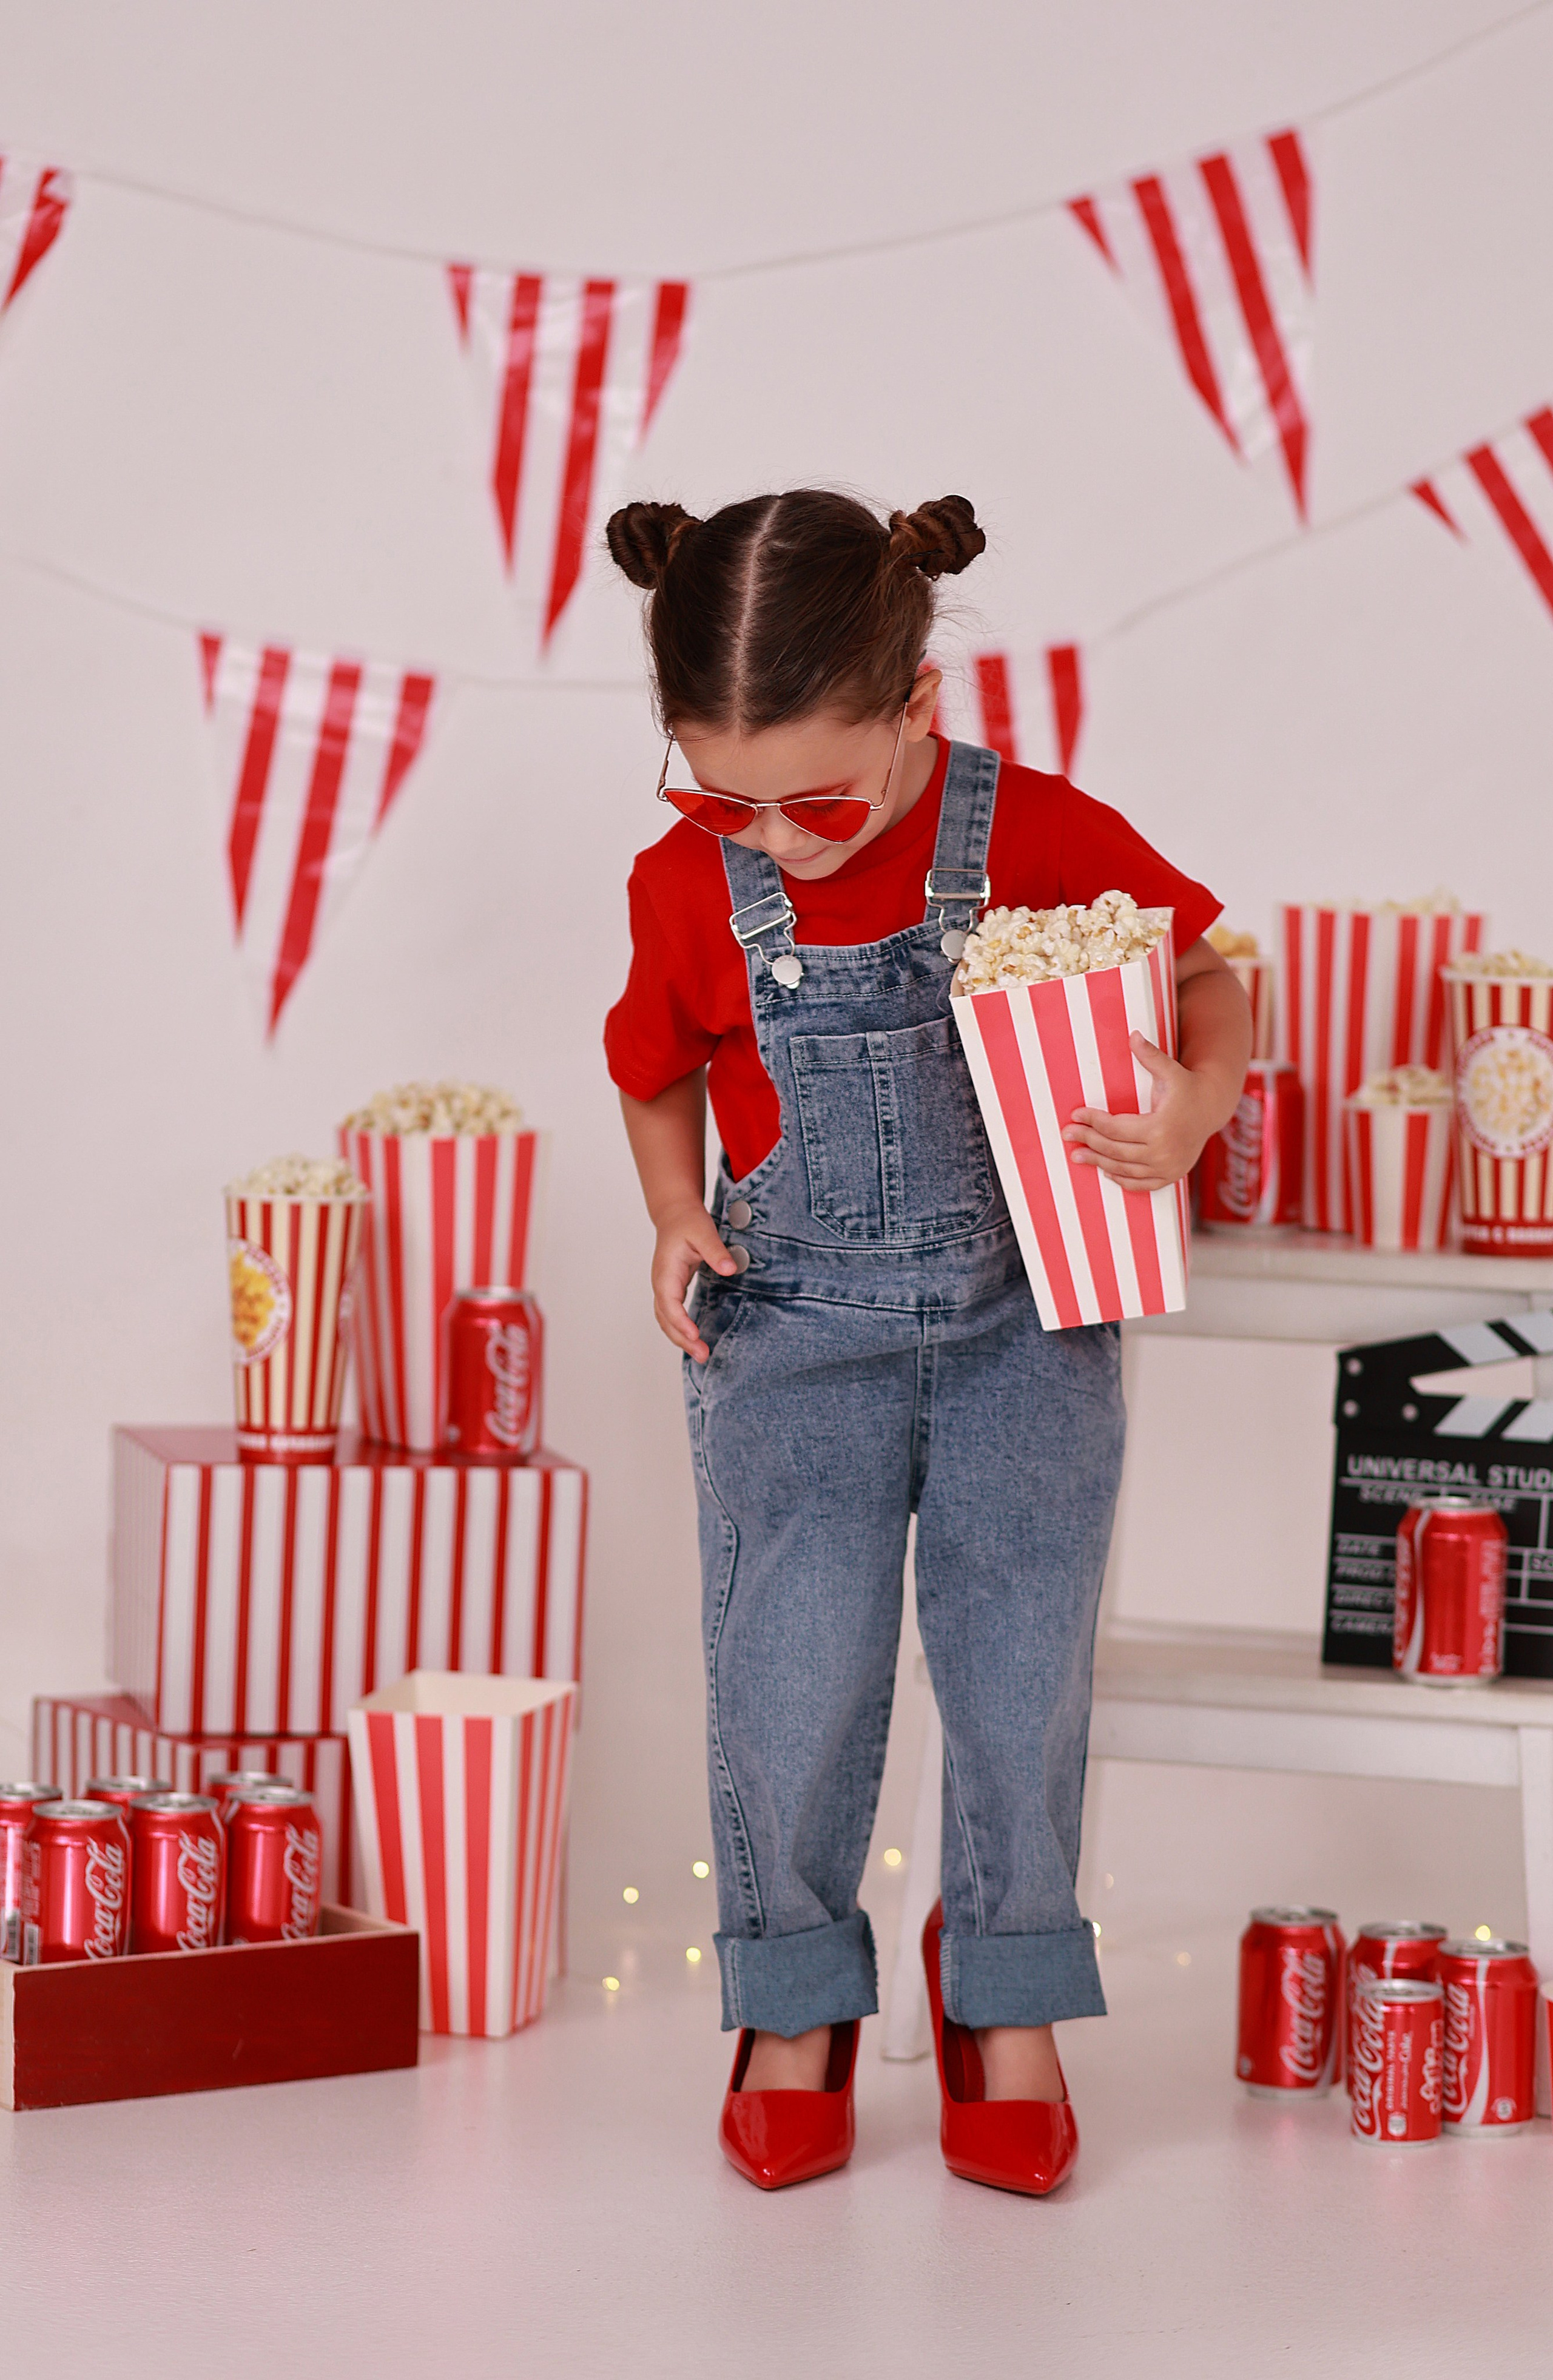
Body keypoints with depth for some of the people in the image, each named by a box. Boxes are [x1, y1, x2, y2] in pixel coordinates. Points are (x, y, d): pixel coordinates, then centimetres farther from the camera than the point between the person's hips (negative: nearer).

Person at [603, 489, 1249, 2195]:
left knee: (1022, 1657, -4)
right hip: (793, 1322, 1)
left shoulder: (1044, 839, -13)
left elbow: (1204, 972, 0)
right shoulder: (689, 888, -8)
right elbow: (658, 1074, 12)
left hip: (1025, 1315, 0)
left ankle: (1004, 1991, 20)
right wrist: (678, 1219, -5)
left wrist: (1196, 1106, -20)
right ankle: (794, 2001, 12)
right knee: (792, 1668, -11)